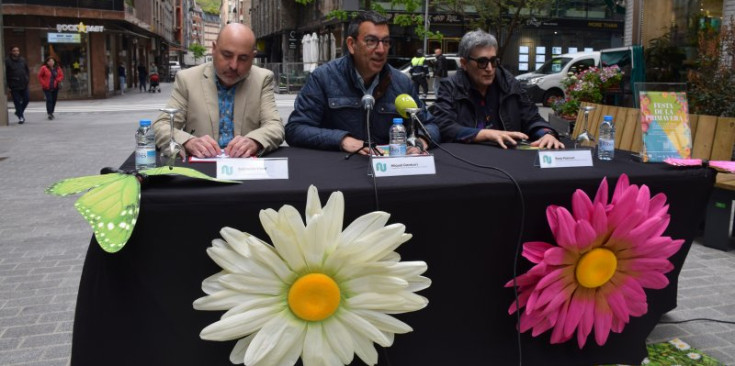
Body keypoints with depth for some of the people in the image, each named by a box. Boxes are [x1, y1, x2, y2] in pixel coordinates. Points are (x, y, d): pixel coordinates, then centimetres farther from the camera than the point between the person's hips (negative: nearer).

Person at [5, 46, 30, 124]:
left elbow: (27, 71, 18)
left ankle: (19, 112, 28)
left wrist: (27, 79, 3)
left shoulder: (23, 60, 9)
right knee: (17, 101, -1)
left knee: (26, 99, 6)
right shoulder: (7, 61, -5)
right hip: (14, 86, -4)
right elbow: (5, 74, -4)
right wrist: (8, 84, -9)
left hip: (24, 85, 4)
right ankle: (20, 117, 5)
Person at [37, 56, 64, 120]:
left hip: (55, 88, 4)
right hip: (47, 88, -4)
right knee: (49, 100, -13)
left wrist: (57, 80, -8)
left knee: (54, 100, 8)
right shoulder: (44, 68, -3)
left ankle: (51, 112, 22)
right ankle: (50, 113, -17)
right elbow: (40, 76, 2)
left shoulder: (57, 68, 5)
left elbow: (61, 76, 10)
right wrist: (43, 83, -8)